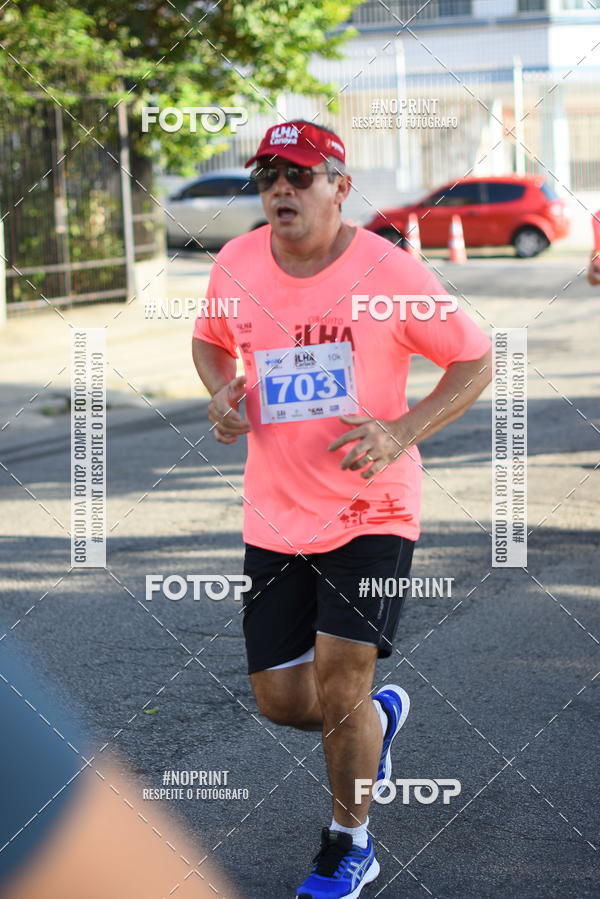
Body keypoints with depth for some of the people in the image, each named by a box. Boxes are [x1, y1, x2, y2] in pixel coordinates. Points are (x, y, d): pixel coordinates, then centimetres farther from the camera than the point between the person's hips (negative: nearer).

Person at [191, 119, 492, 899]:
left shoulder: (390, 273, -13)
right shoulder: (235, 265, -1)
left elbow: (475, 361, -3)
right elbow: (211, 339, 20)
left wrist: (402, 432, -17)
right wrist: (222, 392, -3)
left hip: (371, 512, -4)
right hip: (274, 518, 4)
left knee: (337, 691, -11)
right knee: (281, 701, 5)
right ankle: (378, 715, 41)